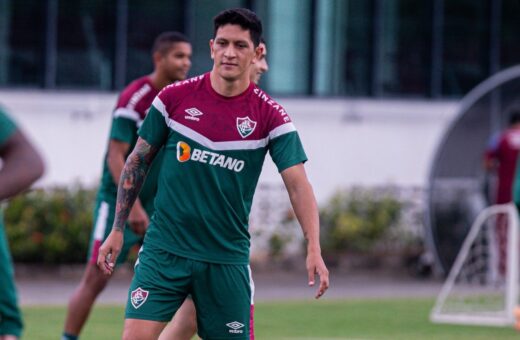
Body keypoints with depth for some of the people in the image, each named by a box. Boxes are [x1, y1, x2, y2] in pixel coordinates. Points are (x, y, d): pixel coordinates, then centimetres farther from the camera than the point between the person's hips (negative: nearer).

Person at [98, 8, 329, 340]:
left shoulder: (270, 116, -4)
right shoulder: (174, 97, -1)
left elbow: (298, 184, -10)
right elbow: (138, 162, 9)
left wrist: (314, 249, -24)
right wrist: (118, 230, 7)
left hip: (227, 259, 0)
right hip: (164, 249, 0)